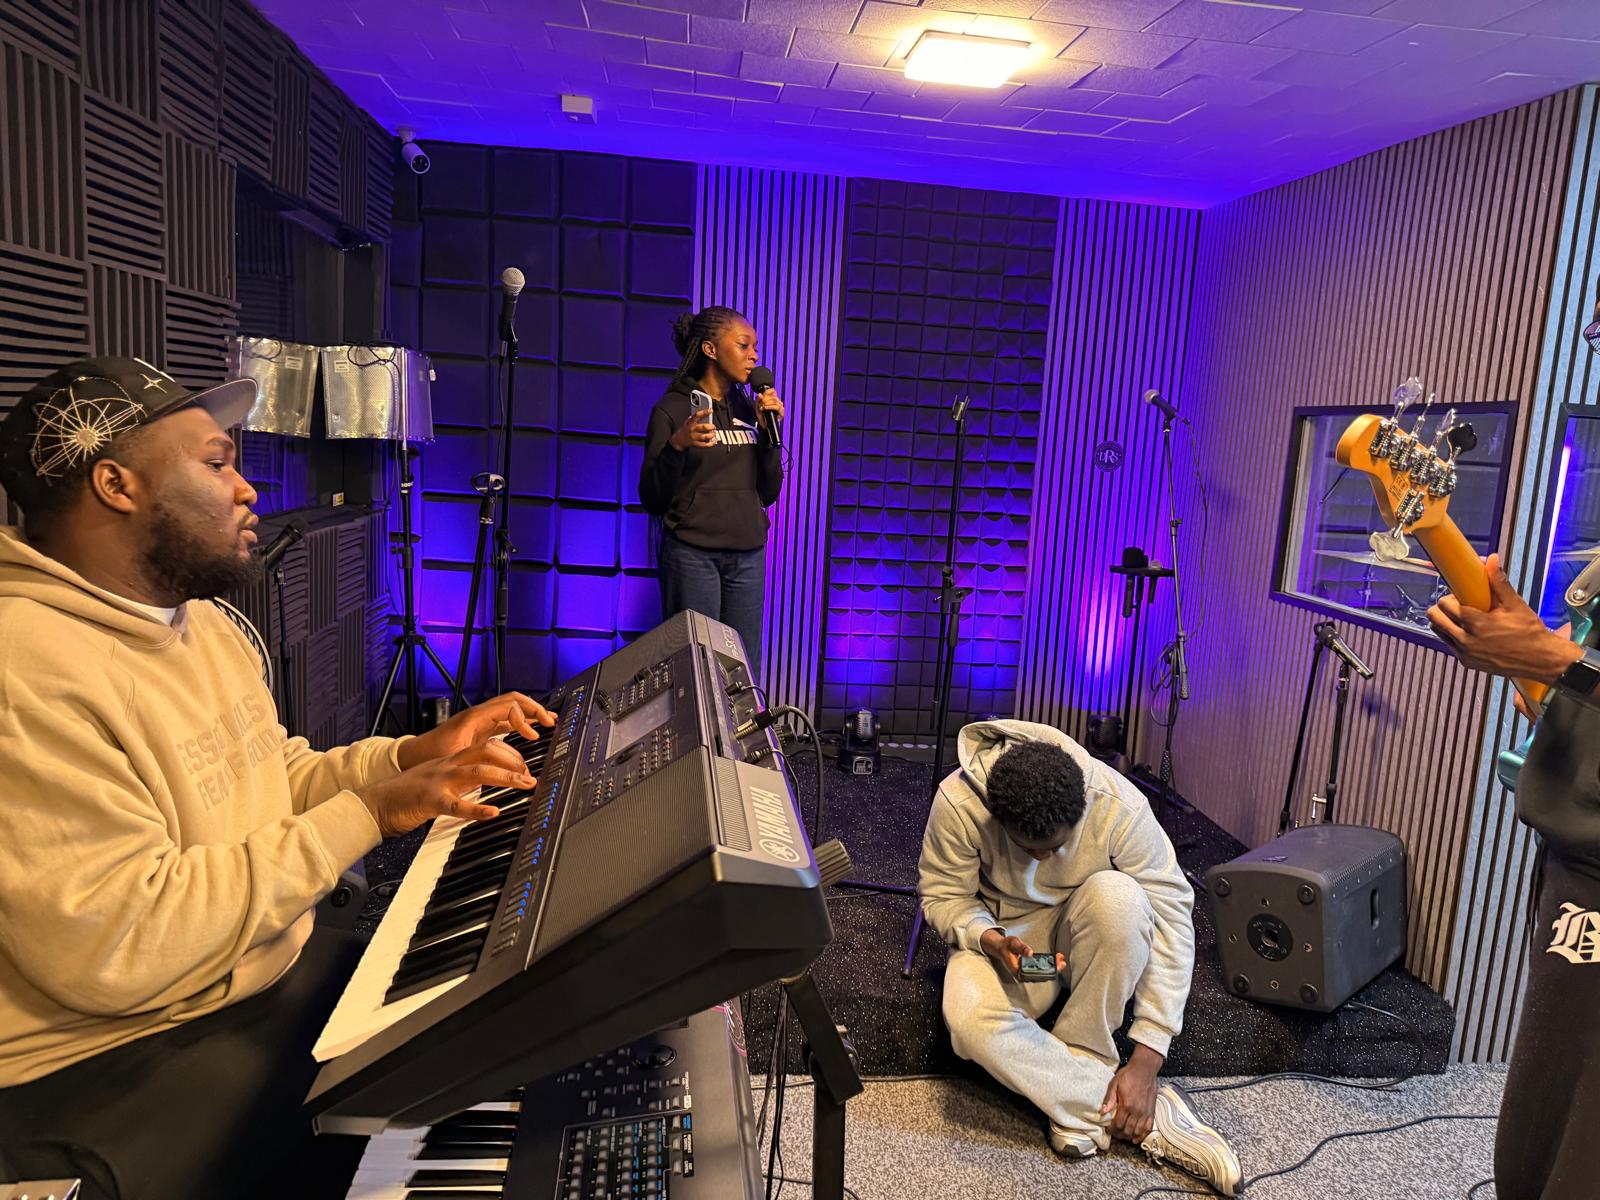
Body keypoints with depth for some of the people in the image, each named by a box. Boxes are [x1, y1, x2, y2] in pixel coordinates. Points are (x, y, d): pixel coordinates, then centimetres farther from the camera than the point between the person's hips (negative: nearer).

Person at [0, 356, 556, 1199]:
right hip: (113, 1062, -8)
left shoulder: (198, 619, 7)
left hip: (271, 968, 9)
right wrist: (368, 812, -25)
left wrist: (413, 755, -4)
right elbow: (114, 946, -29)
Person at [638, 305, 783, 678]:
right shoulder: (672, 409, -3)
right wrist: (677, 446, -21)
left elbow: (769, 493, 11)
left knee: (745, 675, 7)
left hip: (748, 556, 5)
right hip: (692, 554, -5)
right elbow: (652, 501, -6)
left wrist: (769, 430, -1)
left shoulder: (749, 409, 12)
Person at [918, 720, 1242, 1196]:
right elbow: (943, 895, -11)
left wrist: (1146, 1059, -28)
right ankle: (1151, 1115, -21)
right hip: (1003, 936, 0)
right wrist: (991, 941, -33)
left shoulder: (1119, 806, -28)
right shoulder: (958, 801, -27)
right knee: (970, 1019, -34)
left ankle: (1079, 1102, -21)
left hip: (1086, 936, 1)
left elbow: (1170, 919, -24)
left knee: (1117, 896, -36)